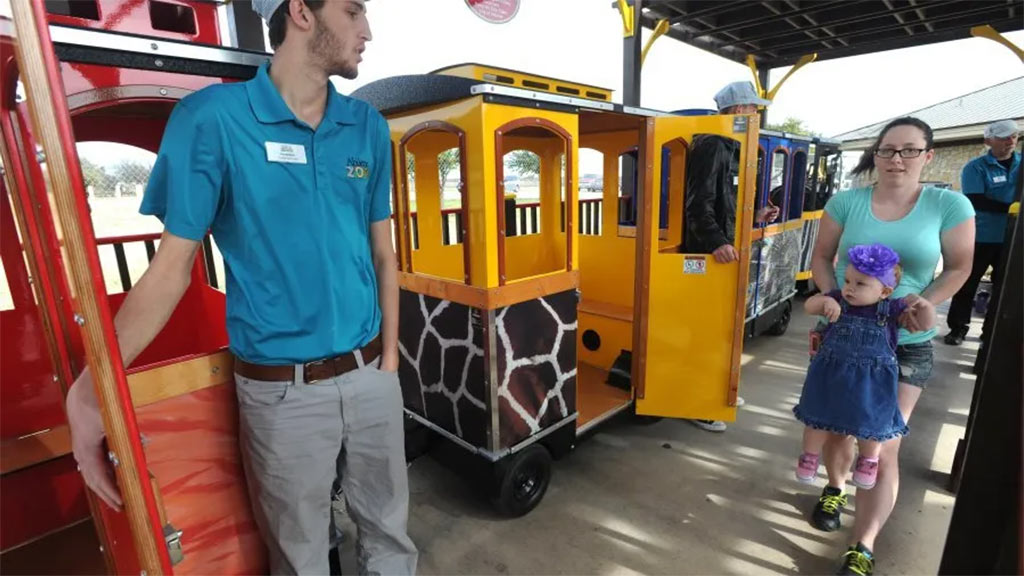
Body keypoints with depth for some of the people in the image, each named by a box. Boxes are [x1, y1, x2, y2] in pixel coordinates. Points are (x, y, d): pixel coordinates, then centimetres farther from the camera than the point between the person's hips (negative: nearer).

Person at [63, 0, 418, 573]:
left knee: (389, 528, 22)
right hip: (282, 391, -3)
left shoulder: (368, 127, 3)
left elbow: (383, 255, 6)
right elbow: (172, 267, -5)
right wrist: (89, 390, -12)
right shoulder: (212, 118, -9)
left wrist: (390, 359, 6)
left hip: (369, 375, 4)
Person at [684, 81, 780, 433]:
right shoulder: (711, 147, -14)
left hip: (725, 252, 11)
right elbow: (699, 203, -26)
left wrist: (755, 218, 26)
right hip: (708, 255, -10)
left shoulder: (730, 149, 19)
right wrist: (716, 242, -36)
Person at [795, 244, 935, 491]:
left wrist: (923, 304, -30)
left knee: (871, 425, 15)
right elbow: (809, 306, -9)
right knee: (818, 418, 13)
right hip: (831, 374, 1)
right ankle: (810, 456, 34)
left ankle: (868, 461, 43)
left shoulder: (891, 308, -9)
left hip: (872, 380, 0)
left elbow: (926, 324, -11)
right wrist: (826, 301, -29)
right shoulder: (838, 299, -7)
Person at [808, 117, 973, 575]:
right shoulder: (847, 202, -4)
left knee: (883, 447, 0)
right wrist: (831, 296, -16)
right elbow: (821, 257, 2)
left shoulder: (950, 205, -6)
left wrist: (925, 303, -18)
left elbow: (959, 268, 0)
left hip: (906, 345, -1)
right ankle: (835, 489, 47)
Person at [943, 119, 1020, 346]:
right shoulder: (975, 167, -7)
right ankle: (958, 327, 15)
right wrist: (1012, 207, -23)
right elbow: (977, 201, -17)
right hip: (981, 238, -4)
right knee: (967, 284, 4)